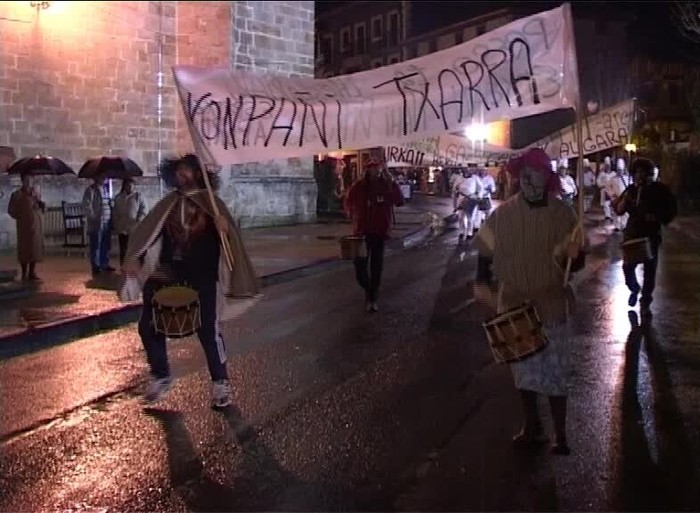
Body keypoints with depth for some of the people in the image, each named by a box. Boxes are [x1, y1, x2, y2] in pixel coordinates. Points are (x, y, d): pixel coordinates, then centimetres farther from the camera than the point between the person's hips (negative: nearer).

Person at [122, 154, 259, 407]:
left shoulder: (210, 202, 2)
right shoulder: (167, 204, 11)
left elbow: (229, 232, -8)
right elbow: (145, 230, 6)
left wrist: (223, 226, -32)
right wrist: (133, 258, -8)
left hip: (202, 276, -4)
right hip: (168, 272, 4)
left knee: (208, 330, -5)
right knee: (148, 326, 6)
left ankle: (220, 382, 13)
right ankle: (161, 376, 26)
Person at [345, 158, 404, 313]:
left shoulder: (387, 186, -3)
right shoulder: (358, 186, -4)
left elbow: (400, 201, -15)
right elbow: (349, 202, 10)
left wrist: (391, 182, -20)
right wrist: (353, 217, 1)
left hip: (380, 231, 0)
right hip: (361, 231, 0)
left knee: (376, 266, 3)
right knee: (360, 265, 2)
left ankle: (372, 299, 13)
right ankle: (367, 289, 31)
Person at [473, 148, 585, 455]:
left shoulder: (562, 213, -10)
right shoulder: (503, 214, -7)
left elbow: (577, 262, -6)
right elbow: (485, 251, 4)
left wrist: (571, 256, -29)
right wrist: (481, 284, -6)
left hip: (551, 305, -2)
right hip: (514, 305, 2)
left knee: (555, 373, 5)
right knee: (524, 369, 16)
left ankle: (560, 434, 22)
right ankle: (531, 425, 34)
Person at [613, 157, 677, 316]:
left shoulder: (660, 189, -5)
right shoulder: (631, 189, 1)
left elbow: (672, 209, -1)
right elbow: (619, 211, 0)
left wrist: (658, 217, -17)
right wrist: (625, 199, -19)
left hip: (651, 235, -1)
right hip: (632, 234, 2)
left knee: (649, 269, 3)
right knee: (627, 266, 0)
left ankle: (645, 303, 15)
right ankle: (634, 289, 31)